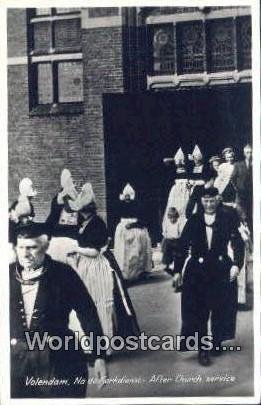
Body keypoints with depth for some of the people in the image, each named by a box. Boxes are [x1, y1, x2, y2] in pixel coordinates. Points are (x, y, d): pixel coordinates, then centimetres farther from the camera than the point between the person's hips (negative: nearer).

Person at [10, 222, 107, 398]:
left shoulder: (64, 274, -9)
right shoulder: (9, 274, 0)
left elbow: (87, 314, -6)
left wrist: (98, 356, -8)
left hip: (59, 362, -2)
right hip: (17, 359, 3)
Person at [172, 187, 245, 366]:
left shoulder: (227, 218, 0)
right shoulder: (194, 220, 2)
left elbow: (238, 242, -3)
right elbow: (183, 246, 3)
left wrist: (237, 264, -16)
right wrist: (177, 271, 0)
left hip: (222, 269, 0)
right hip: (197, 270, 0)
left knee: (221, 308, 9)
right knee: (198, 311, -1)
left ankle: (217, 343, 29)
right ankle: (203, 349, 6)